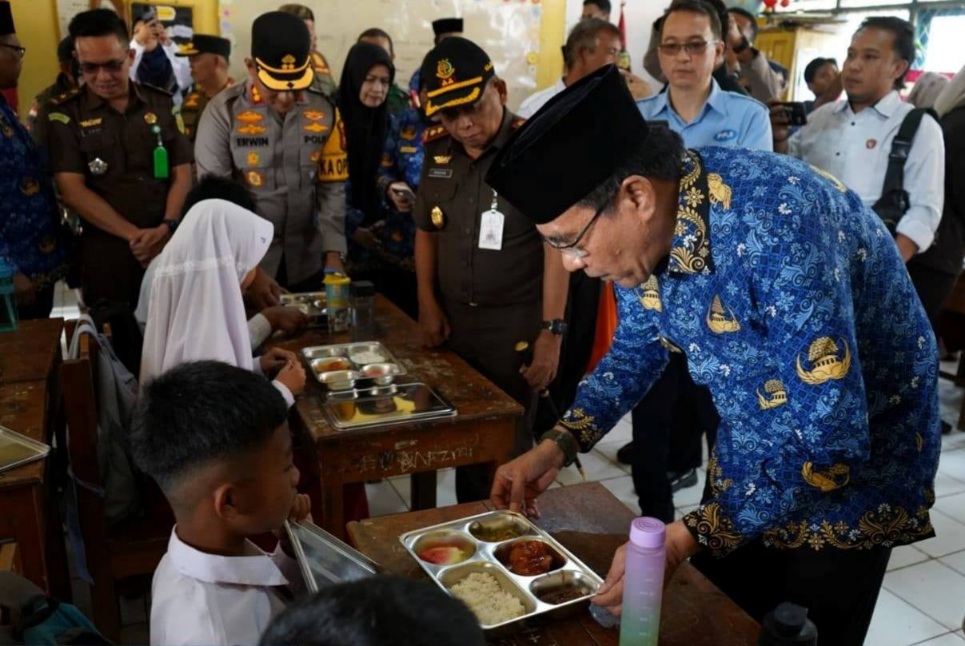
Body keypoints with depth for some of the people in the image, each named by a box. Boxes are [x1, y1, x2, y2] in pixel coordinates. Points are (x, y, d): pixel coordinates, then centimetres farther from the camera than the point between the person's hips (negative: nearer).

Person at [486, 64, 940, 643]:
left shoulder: (776, 221, -36)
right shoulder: (642, 230, -13)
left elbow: (832, 441, -34)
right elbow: (636, 349, 5)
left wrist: (689, 538, -36)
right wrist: (559, 447, -6)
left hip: (855, 463, -6)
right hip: (747, 460, 6)